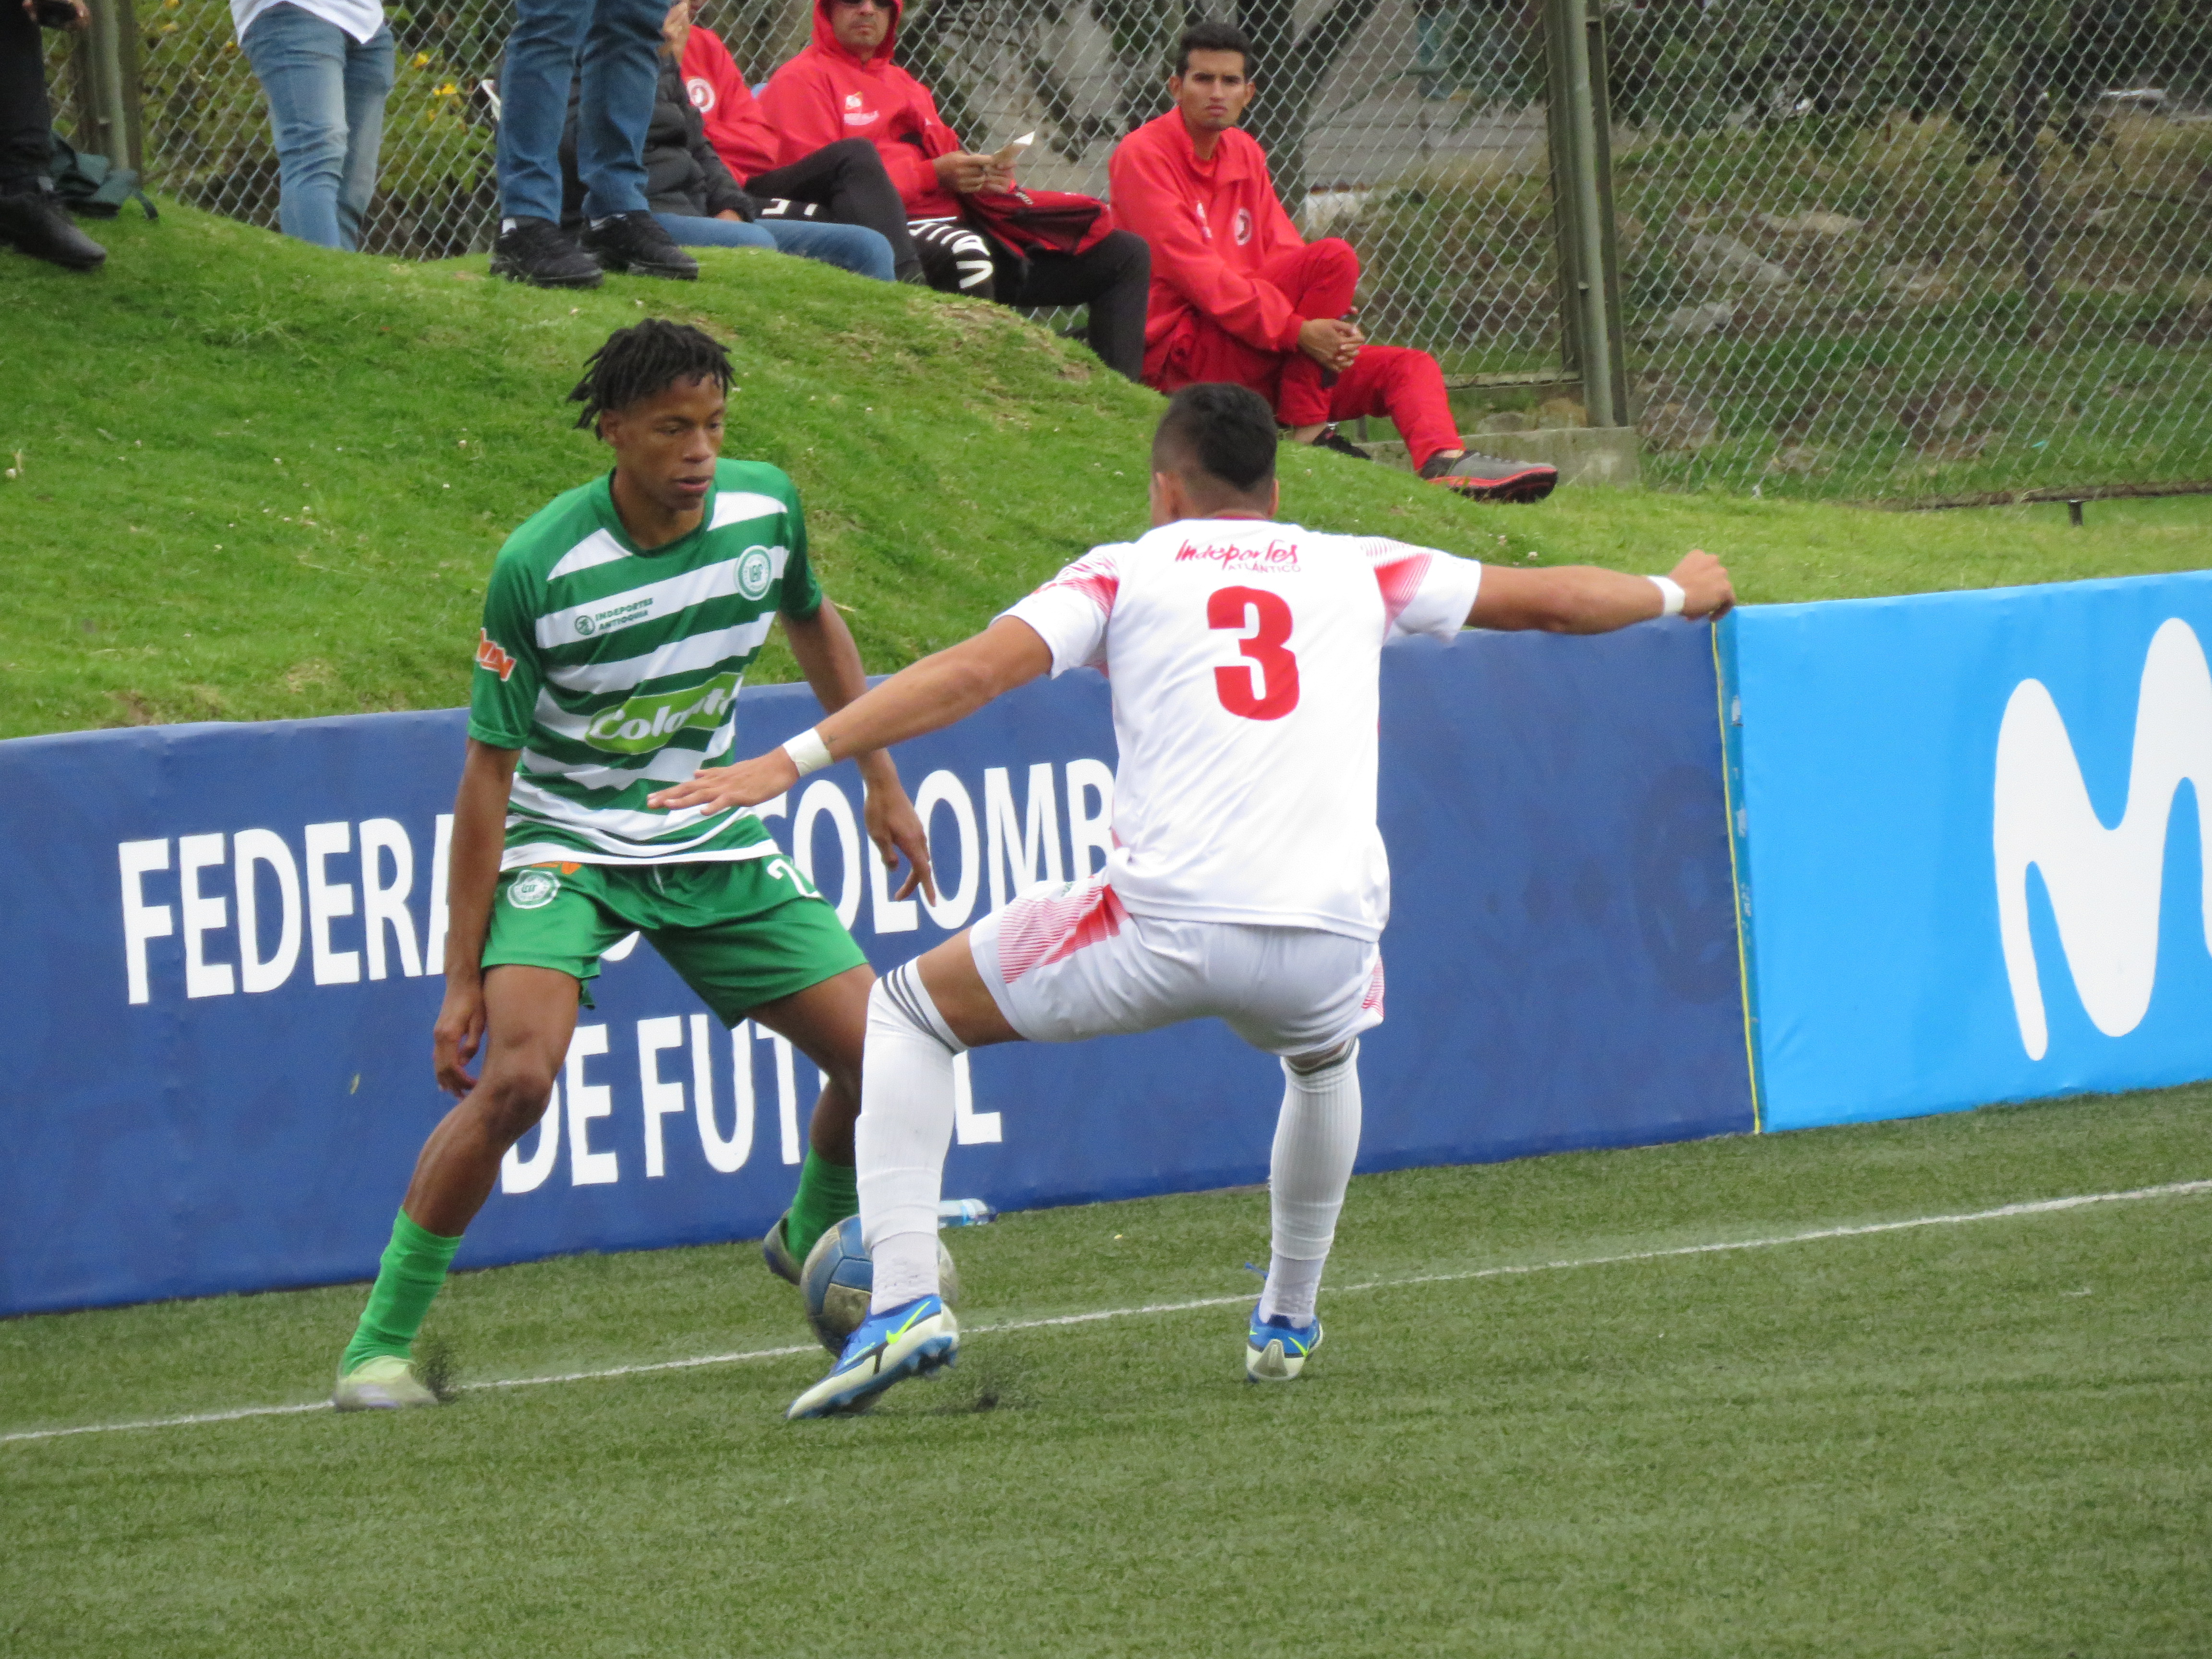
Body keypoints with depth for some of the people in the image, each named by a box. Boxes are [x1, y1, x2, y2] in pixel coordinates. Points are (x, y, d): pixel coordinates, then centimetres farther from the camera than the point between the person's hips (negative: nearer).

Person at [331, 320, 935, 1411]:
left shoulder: (763, 508, -10)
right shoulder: (538, 569, -23)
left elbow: (813, 623, 15)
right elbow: (489, 768, -15)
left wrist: (881, 781, 17)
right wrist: (463, 978, -14)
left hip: (716, 846, 5)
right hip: (566, 843, -5)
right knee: (516, 1078, -28)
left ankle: (813, 1238, 29)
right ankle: (380, 1344, -16)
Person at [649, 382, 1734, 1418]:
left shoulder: (1126, 572, 13)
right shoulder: (1356, 571, 21)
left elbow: (973, 672, -1)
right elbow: (1552, 600, 31)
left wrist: (790, 762, -5)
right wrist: (1679, 594, 52)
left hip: (1165, 926, -3)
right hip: (1328, 939, 3)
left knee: (906, 1014, 17)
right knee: (1324, 1057, 41)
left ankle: (903, 1298, 0)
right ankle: (1288, 1322, 45)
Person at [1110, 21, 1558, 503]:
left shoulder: (1244, 154, 18)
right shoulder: (1143, 155, -8)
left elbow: (1284, 255, 11)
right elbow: (1192, 271, -18)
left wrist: (1333, 326, -10)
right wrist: (1297, 331, -24)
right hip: (1183, 352, -9)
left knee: (1408, 367, 1)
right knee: (1335, 257, -22)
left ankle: (1445, 461, -27)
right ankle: (1307, 429, -20)